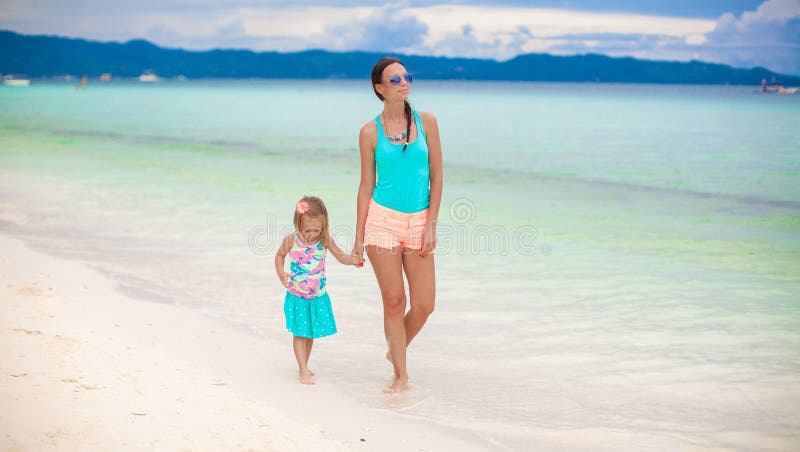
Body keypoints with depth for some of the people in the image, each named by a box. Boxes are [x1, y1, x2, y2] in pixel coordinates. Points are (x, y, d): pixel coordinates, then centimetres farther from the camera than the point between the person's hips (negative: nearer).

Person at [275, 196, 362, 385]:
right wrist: (282, 274, -9)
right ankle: (304, 370, 3)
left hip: (318, 296, 2)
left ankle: (304, 365, 29)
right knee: (299, 333, -1)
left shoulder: (325, 240, -9)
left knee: (311, 333, 13)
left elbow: (340, 256, -2)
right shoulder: (291, 240, -11)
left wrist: (352, 259, -24)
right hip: (296, 296, -2)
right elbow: (280, 256, 6)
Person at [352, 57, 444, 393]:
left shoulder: (426, 122, 3)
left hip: (418, 221, 2)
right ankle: (401, 376, 12)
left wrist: (431, 224, -4)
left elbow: (437, 176, 3)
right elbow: (366, 186, 4)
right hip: (383, 218, -2)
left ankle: (397, 349, 28)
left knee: (425, 304, -2)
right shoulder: (370, 132, 0)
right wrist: (358, 237, 3)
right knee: (394, 300, -1)